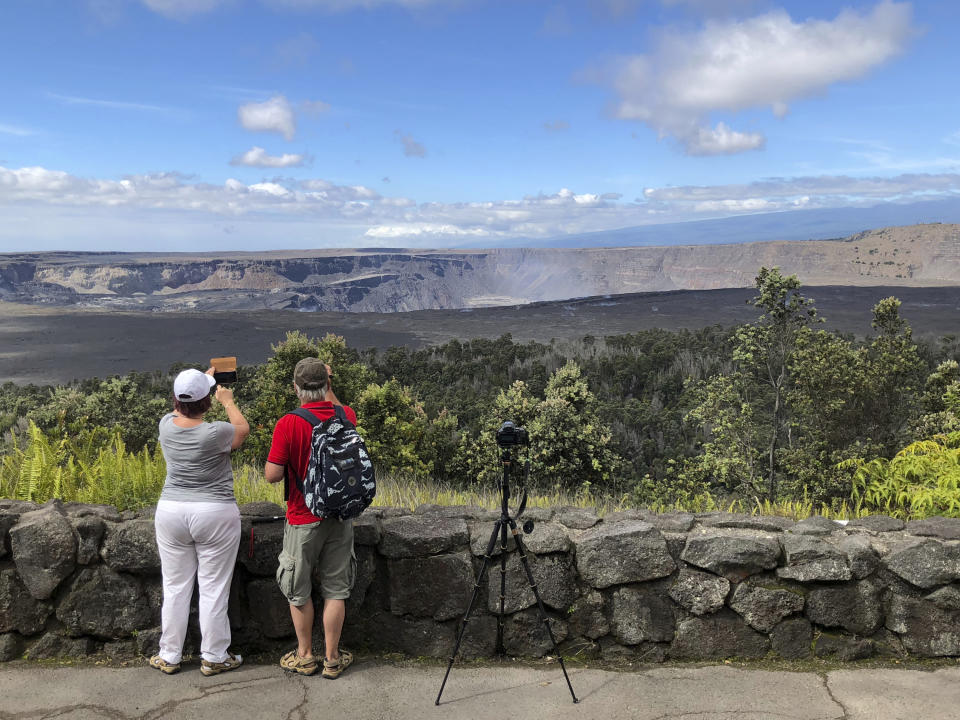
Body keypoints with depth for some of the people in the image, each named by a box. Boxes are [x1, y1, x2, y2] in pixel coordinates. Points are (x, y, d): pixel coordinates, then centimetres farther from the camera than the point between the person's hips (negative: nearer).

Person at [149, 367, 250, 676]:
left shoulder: (167, 425, -4)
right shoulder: (216, 433, -18)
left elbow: (179, 410, 20)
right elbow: (243, 428, 5)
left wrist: (204, 379, 32)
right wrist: (228, 400, 22)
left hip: (171, 512, 4)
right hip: (215, 515, -4)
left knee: (175, 588, 13)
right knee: (214, 589, 6)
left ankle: (169, 657, 22)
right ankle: (214, 657, 14)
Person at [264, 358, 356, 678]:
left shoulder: (288, 424, -17)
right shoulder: (346, 416, -3)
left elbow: (272, 474, -15)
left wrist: (292, 464, 4)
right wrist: (328, 387, 24)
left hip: (303, 518, -3)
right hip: (340, 516, 4)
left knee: (299, 589, 14)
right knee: (335, 588, 11)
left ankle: (305, 656, 25)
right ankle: (332, 658, 18)